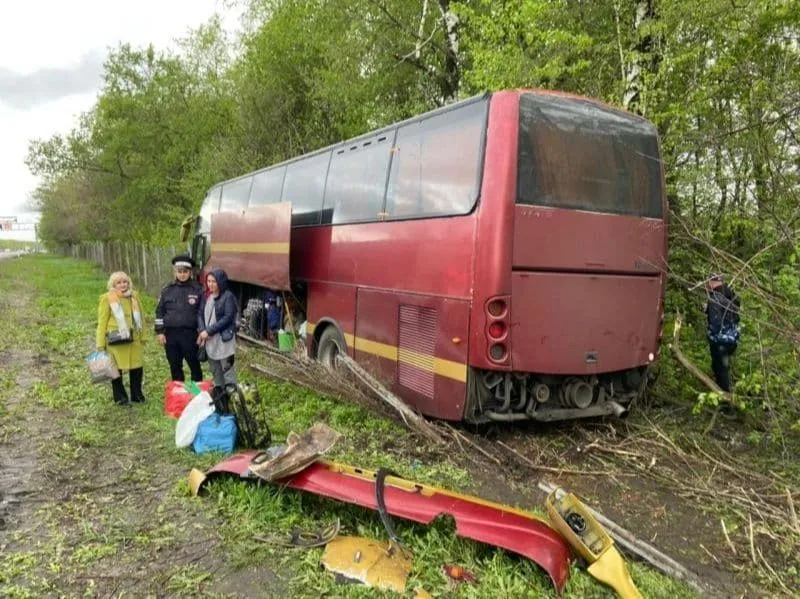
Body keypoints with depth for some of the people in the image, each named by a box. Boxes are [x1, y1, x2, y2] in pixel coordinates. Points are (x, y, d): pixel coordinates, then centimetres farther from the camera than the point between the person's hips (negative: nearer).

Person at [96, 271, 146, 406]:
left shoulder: (134, 296, 11)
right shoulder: (107, 299, -2)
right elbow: (102, 322, -2)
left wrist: (142, 336, 15)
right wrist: (100, 344, -6)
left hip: (133, 339, 4)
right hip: (116, 340, -4)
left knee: (137, 368, 7)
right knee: (116, 370, 5)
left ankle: (137, 395, 24)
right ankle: (120, 398, 17)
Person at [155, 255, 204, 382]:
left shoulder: (198, 289, -1)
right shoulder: (167, 290, 8)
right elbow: (160, 312, 10)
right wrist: (160, 332, 4)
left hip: (190, 334, -3)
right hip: (171, 334, 3)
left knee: (194, 365, 6)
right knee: (175, 367, 12)